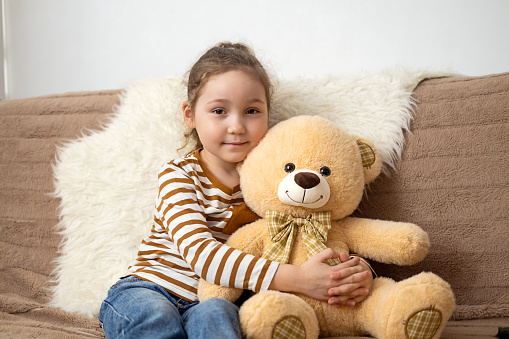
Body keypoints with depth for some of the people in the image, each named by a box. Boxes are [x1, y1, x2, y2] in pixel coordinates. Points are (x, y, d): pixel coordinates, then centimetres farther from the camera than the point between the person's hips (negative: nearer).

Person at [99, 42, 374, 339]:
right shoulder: (178, 175, -10)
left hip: (208, 302, 3)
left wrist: (358, 272, -26)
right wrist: (296, 278, -36)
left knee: (215, 315, -31)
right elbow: (199, 252, -26)